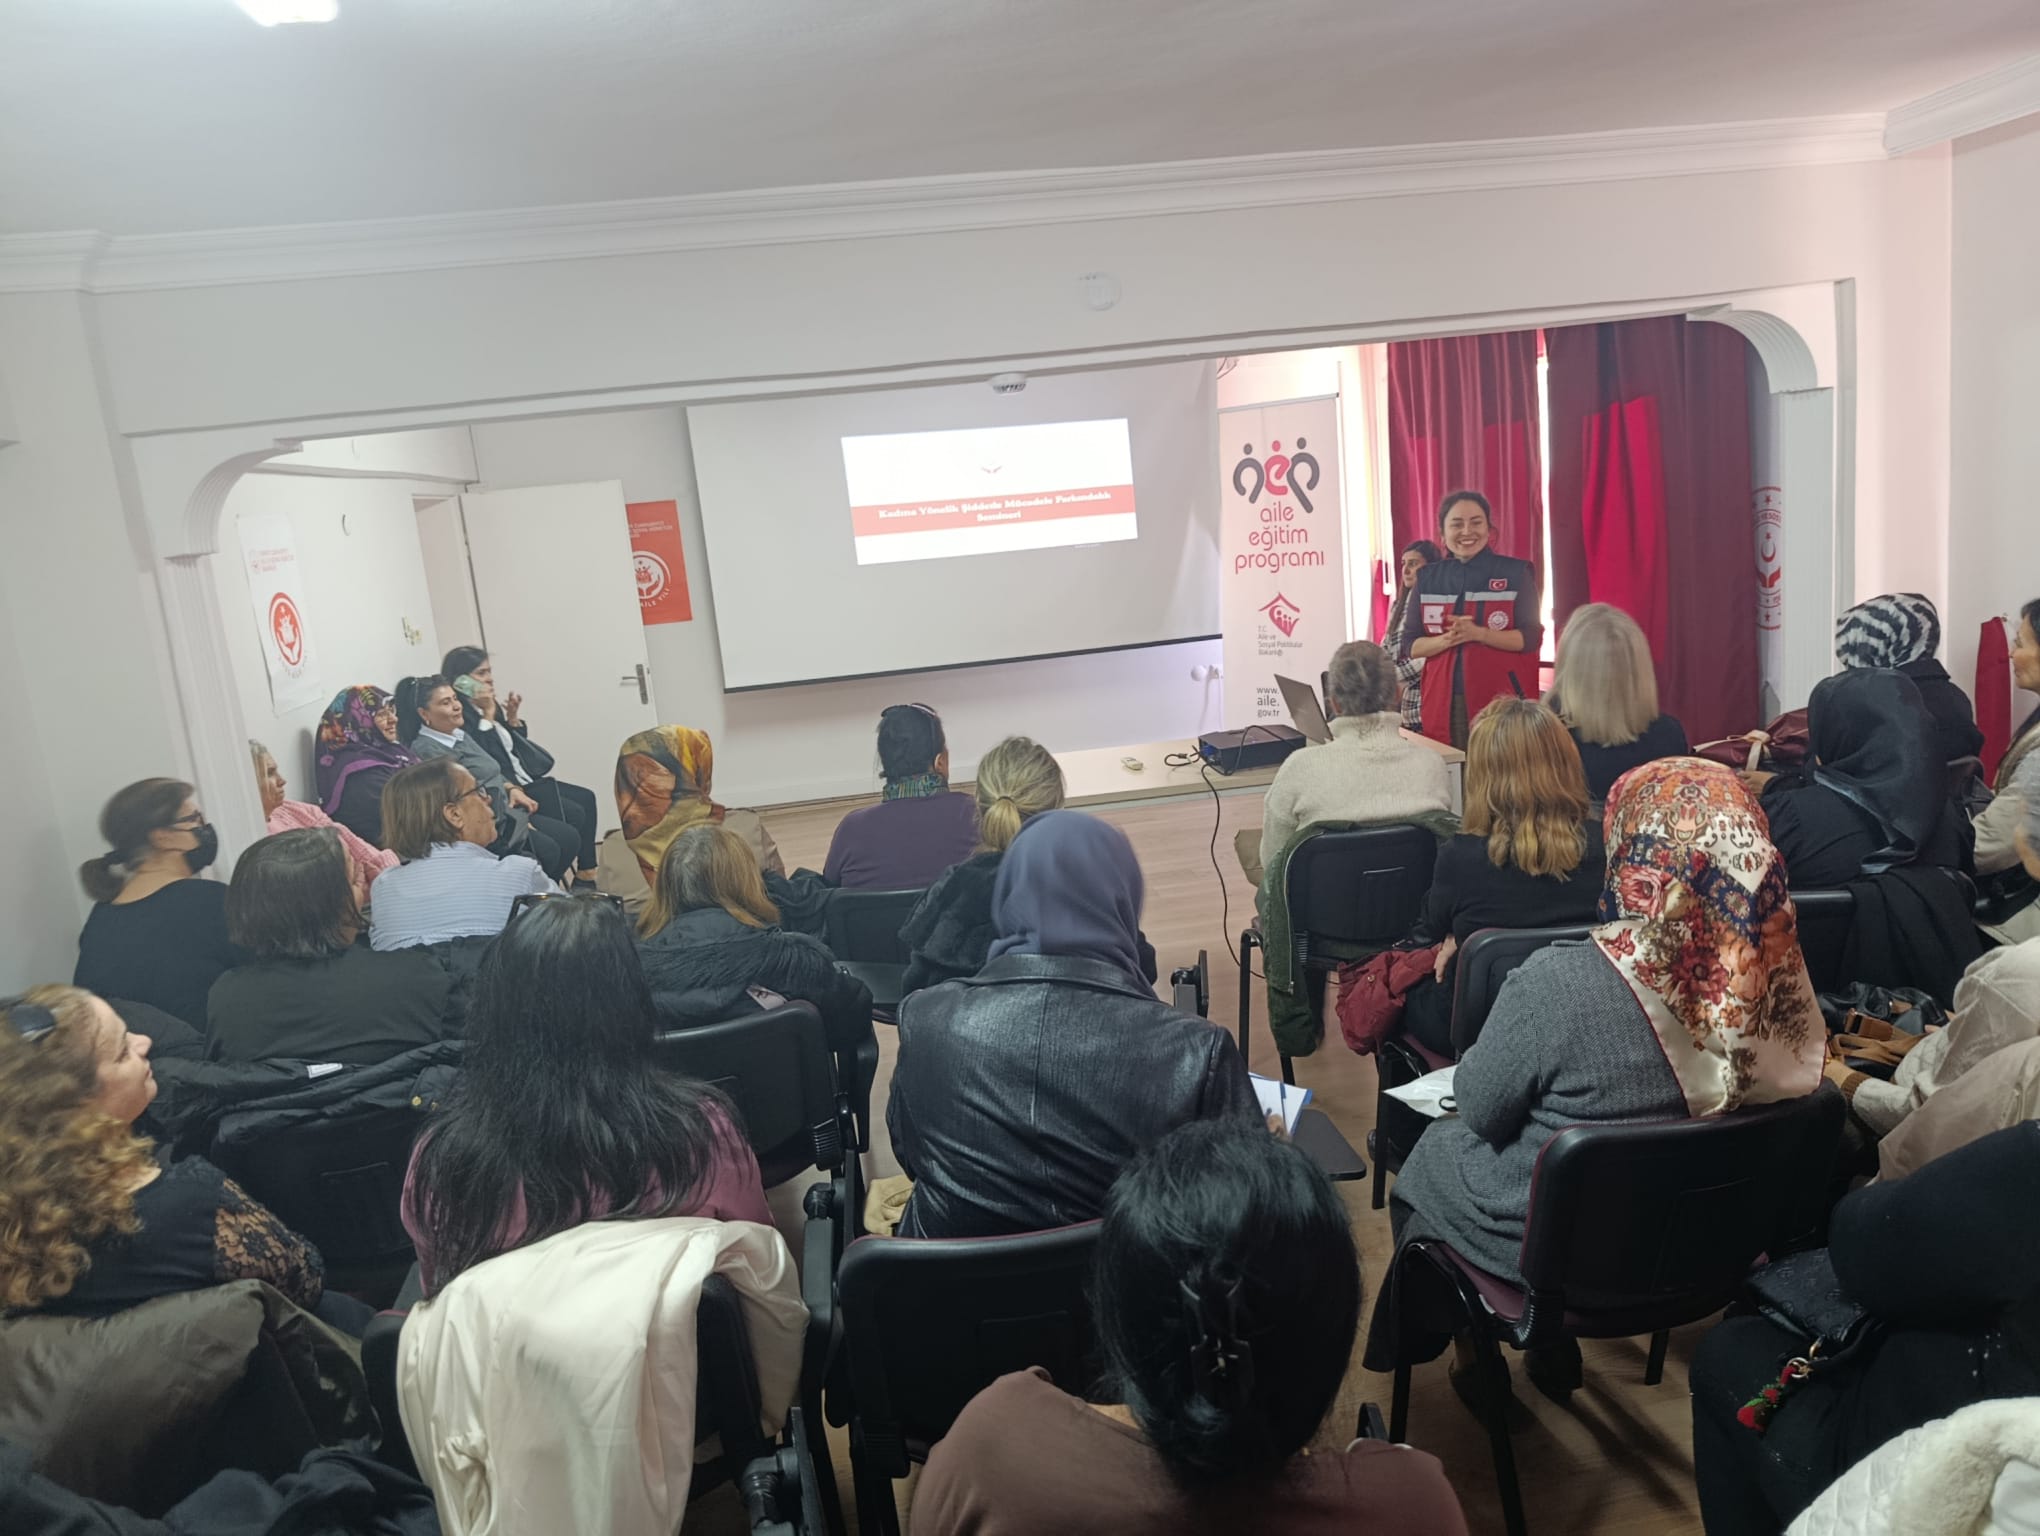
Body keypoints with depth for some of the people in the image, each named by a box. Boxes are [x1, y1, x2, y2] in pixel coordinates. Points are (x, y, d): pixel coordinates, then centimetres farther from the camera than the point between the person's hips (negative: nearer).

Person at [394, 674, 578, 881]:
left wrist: (512, 790, 3)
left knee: (569, 838, -4)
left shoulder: (461, 735, 18)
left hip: (507, 812, 10)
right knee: (547, 850, -24)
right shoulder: (425, 750, -12)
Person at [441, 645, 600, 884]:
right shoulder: (460, 716, -16)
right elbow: (486, 758, -26)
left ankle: (586, 876, 4)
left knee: (586, 798, 5)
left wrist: (512, 717, 3)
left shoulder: (488, 706, 11)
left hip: (526, 780, 10)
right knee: (574, 816, -15)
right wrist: (488, 715, -20)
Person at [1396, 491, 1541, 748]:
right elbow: (1409, 645, 6)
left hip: (1504, 700, -2)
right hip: (1445, 702, 2)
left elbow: (1532, 637, -4)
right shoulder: (1427, 578, 9)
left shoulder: (1516, 573, 2)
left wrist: (1478, 634, -19)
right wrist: (1447, 640, -14)